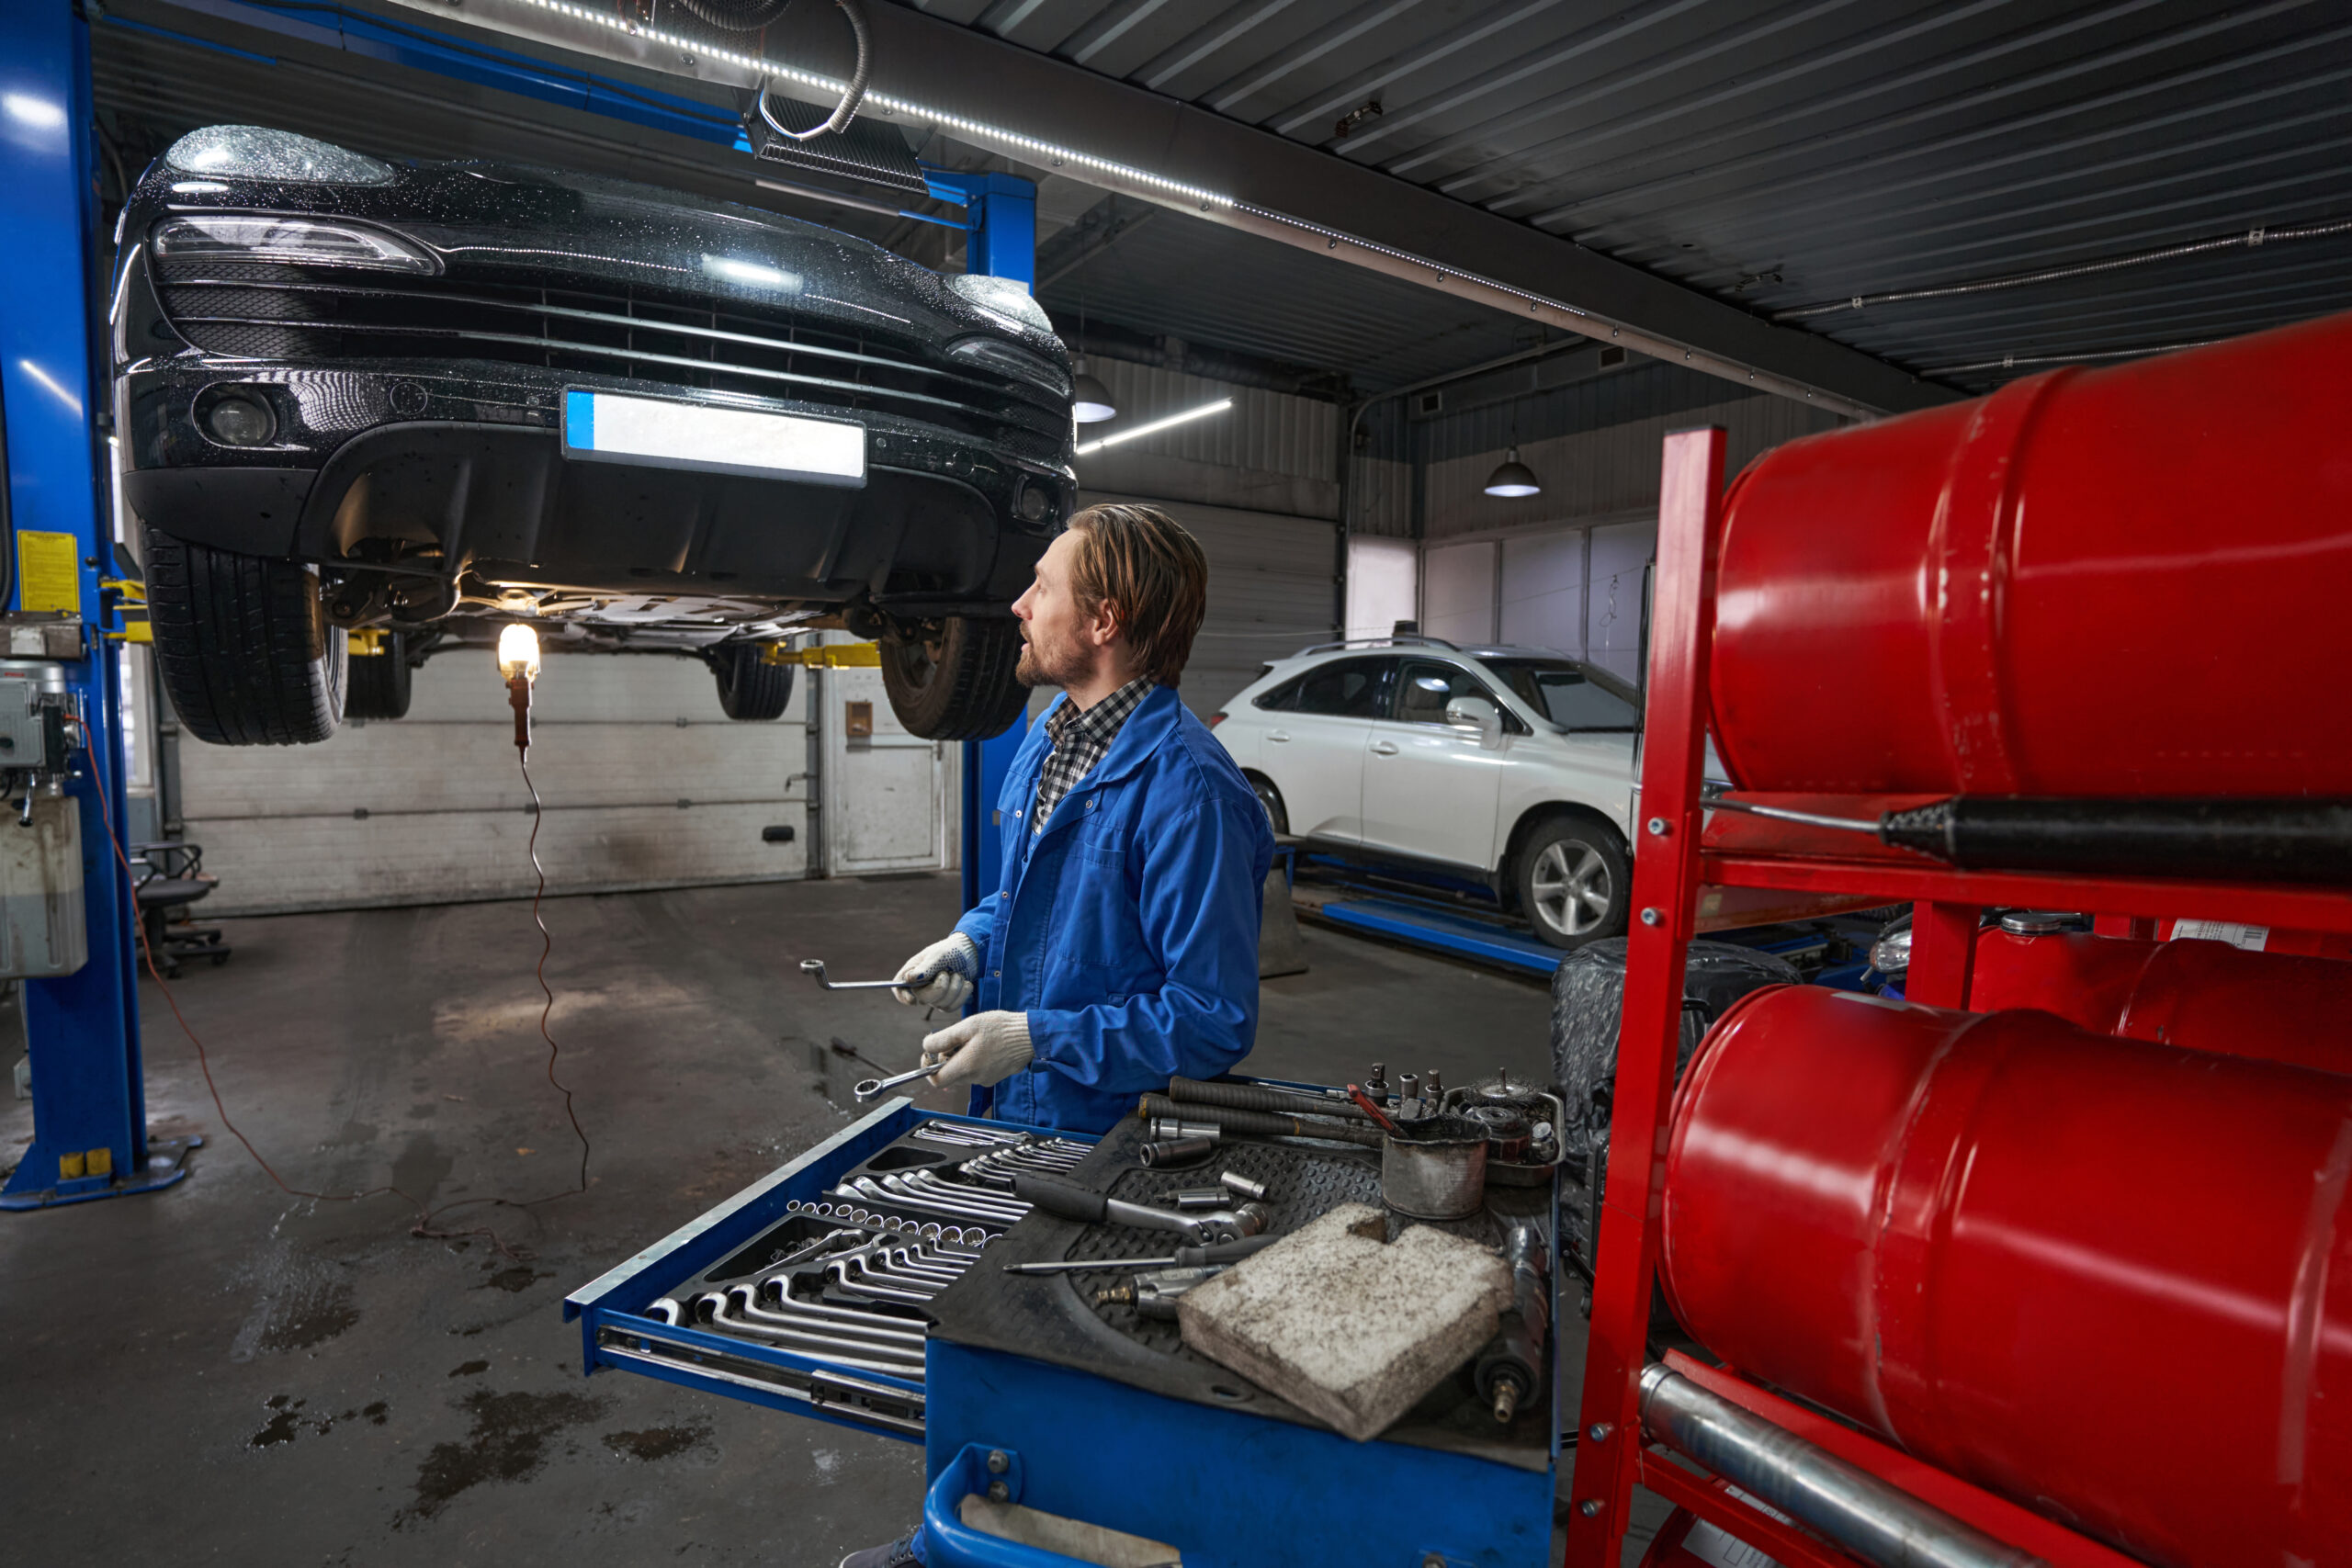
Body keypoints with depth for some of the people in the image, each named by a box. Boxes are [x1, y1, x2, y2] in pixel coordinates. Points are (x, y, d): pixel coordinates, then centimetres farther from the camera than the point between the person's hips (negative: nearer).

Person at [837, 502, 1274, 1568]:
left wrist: (1037, 1037, -25)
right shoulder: (1048, 738, 3)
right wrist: (970, 941, 0)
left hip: (1101, 1142, -9)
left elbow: (1213, 1021, -25)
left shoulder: (1186, 788, -27)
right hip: (1009, 1117, 9)